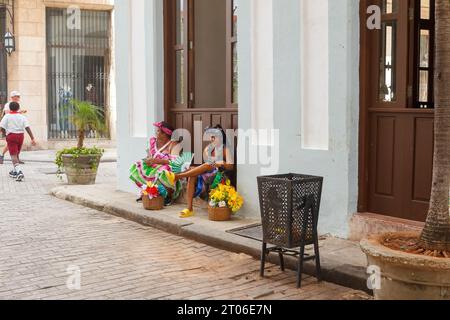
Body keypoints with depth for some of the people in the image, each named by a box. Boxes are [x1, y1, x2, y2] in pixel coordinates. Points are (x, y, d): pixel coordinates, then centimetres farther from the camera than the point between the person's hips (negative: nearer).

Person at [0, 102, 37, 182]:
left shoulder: (7, 116, -1)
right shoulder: (22, 117, 4)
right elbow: (27, 128, -7)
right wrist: (32, 138, -10)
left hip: (11, 136, -4)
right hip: (21, 135, 4)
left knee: (13, 155, -8)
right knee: (16, 154, 20)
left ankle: (19, 172, -28)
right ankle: (15, 172, 32)